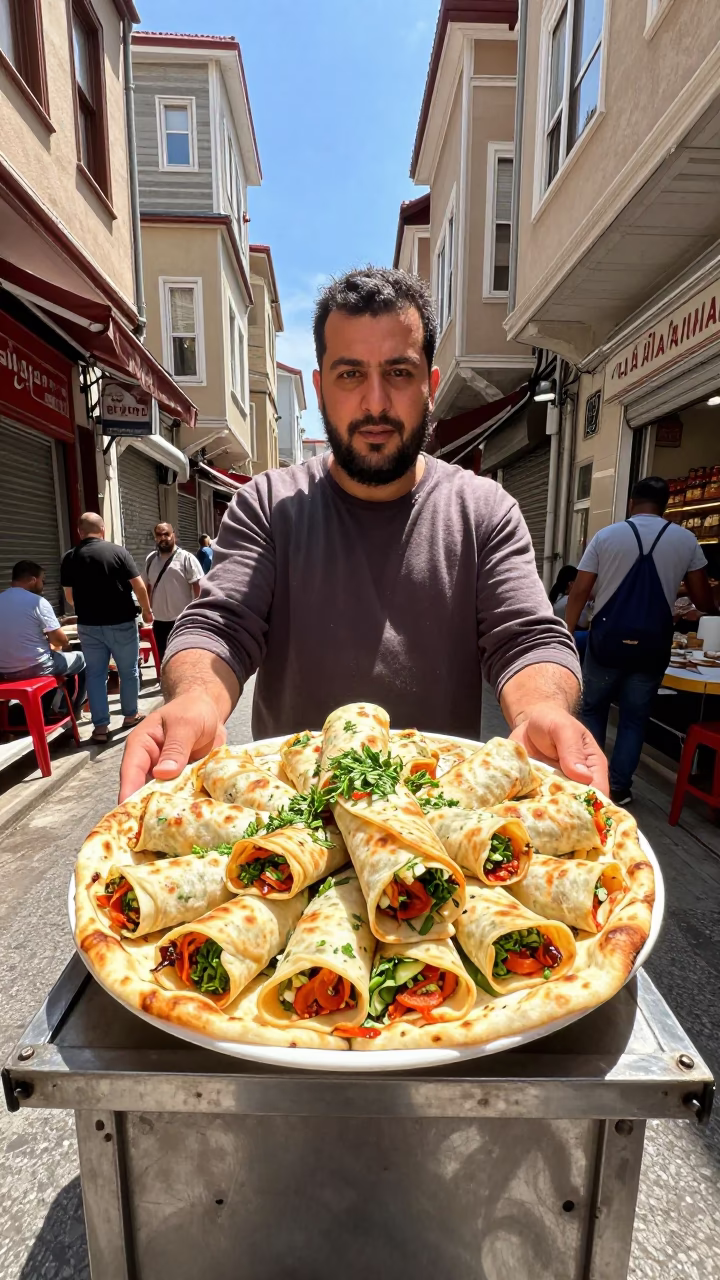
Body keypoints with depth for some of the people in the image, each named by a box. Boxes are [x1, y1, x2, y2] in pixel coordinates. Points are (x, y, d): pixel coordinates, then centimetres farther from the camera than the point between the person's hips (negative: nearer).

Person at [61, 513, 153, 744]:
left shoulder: (69, 558, 2)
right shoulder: (118, 551, -7)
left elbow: (69, 597, 10)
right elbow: (139, 586, -10)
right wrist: (146, 610, 6)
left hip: (88, 625, 3)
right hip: (121, 623, -2)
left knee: (95, 674, 9)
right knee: (128, 671, 13)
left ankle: (100, 726, 11)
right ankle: (130, 715, 26)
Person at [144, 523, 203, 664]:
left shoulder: (186, 557, -9)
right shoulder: (151, 559, 9)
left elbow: (198, 586, -11)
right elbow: (149, 586, 17)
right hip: (160, 620, 6)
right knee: (163, 658, 17)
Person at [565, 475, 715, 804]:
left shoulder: (606, 536, 0)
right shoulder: (686, 540, 3)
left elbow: (579, 592, -4)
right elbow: (703, 600, 7)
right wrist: (710, 611, 29)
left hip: (607, 640, -1)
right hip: (652, 645, 1)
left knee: (592, 709, 16)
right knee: (634, 718, 14)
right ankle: (618, 787, 17)